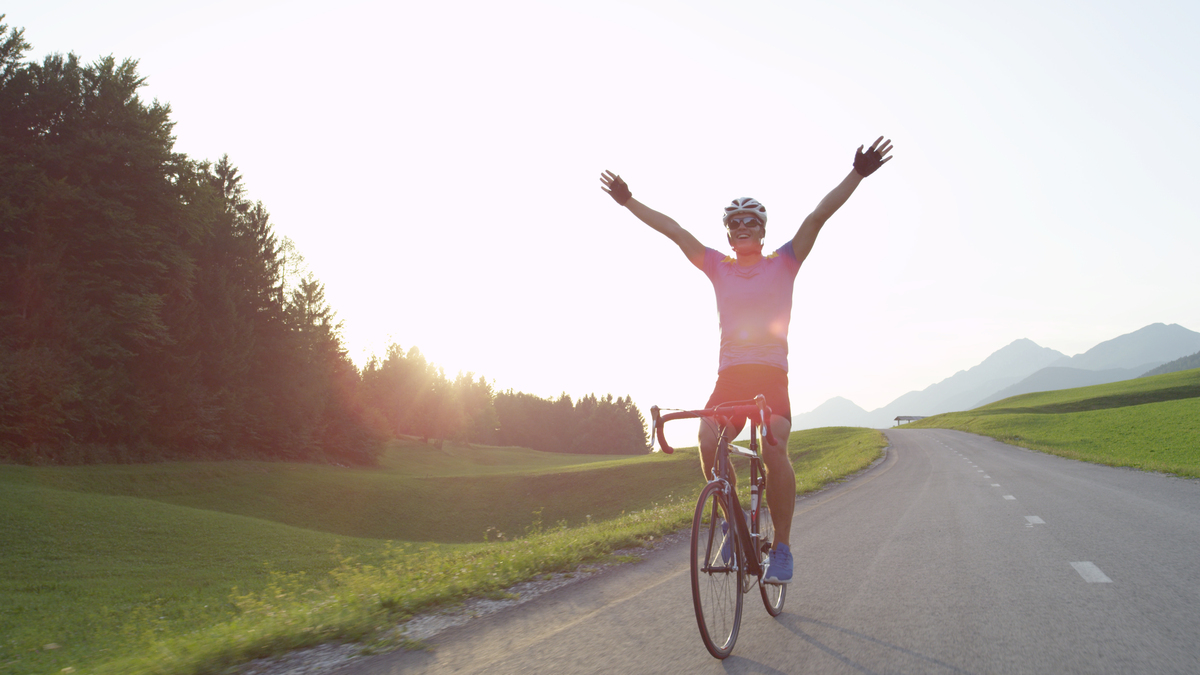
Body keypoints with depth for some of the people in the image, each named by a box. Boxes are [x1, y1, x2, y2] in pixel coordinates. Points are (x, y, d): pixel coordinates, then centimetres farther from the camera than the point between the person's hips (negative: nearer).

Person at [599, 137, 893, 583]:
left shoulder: (783, 263, 7)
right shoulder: (718, 267, 13)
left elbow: (818, 217, -4)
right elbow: (673, 229, 11)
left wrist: (857, 175, -13)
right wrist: (628, 201, 11)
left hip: (771, 374, -2)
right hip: (729, 374, 3)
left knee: (774, 449, -22)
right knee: (708, 443, -19)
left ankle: (782, 547, -8)